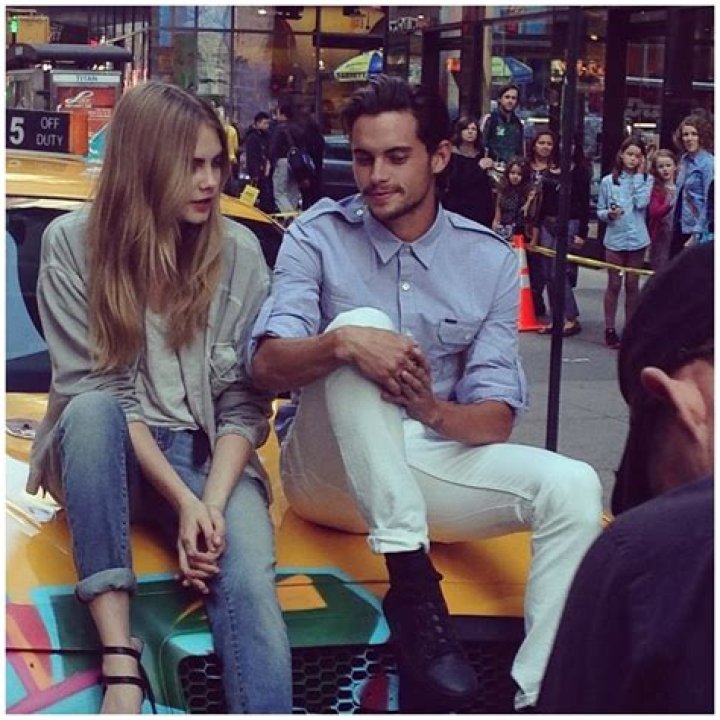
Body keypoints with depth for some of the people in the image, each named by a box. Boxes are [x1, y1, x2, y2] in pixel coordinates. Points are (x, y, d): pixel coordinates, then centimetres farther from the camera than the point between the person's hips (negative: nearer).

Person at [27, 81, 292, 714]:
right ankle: (120, 663, -39)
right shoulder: (72, 243, -7)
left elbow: (245, 402, -4)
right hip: (109, 454, -1)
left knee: (248, 579, -31)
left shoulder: (239, 252, -2)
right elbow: (93, 390, -13)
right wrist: (182, 500, -24)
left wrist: (213, 502, -22)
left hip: (205, 456, 1)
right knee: (92, 410, -37)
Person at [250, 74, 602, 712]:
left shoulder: (490, 260, 1)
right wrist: (340, 342, -38)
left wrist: (433, 410, -28)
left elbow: (496, 418, -5)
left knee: (573, 487, -22)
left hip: (434, 462, 3)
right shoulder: (318, 235, -3)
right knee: (361, 326, -30)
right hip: (331, 468, -2)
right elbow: (267, 367, -16)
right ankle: (413, 586, -35)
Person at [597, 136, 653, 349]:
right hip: (615, 239, 0)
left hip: (637, 239, 0)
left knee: (632, 286, 8)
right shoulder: (608, 181, 1)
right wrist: (609, 214, -18)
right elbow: (600, 211, 4)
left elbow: (642, 203, -15)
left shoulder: (647, 180, 1)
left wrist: (639, 175, -10)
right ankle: (610, 329, 8)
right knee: (614, 285, 3)